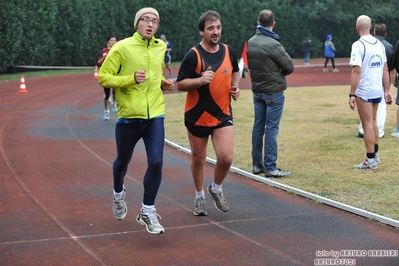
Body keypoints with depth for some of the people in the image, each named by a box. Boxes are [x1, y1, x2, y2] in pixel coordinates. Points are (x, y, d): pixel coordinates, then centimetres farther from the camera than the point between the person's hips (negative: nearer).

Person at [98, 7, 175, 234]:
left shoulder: (160, 47, 6)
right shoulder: (122, 47, -9)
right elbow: (103, 77, -8)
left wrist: (163, 83, 5)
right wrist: (131, 79, -21)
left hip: (154, 115, 3)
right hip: (128, 115, -2)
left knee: (156, 162, -11)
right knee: (123, 162, 16)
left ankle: (147, 211, 5)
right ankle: (119, 193, 48)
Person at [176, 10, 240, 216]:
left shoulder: (228, 51, 1)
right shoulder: (193, 55, -13)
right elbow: (180, 84, -12)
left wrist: (235, 86, 3)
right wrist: (200, 80, -27)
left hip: (223, 114, 3)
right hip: (197, 116, -2)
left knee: (226, 157, -10)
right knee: (198, 159, 10)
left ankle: (216, 189, 18)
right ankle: (199, 196, 31)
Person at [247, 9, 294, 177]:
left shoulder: (251, 42, 3)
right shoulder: (272, 44, -18)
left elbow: (251, 66, 7)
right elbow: (290, 67, -13)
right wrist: (279, 72, 7)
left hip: (257, 91, 7)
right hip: (273, 91, -7)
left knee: (258, 127, 11)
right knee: (271, 129, -3)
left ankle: (257, 165, 16)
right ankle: (270, 167, -1)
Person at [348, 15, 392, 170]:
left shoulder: (358, 45, -14)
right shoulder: (379, 44, 7)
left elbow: (356, 71, -20)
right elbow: (385, 69, 9)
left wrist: (352, 95, -19)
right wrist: (387, 90, 13)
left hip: (364, 92, -6)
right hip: (377, 91, 6)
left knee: (368, 125, 0)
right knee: (372, 123, 20)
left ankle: (371, 161, 4)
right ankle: (375, 155, 29)